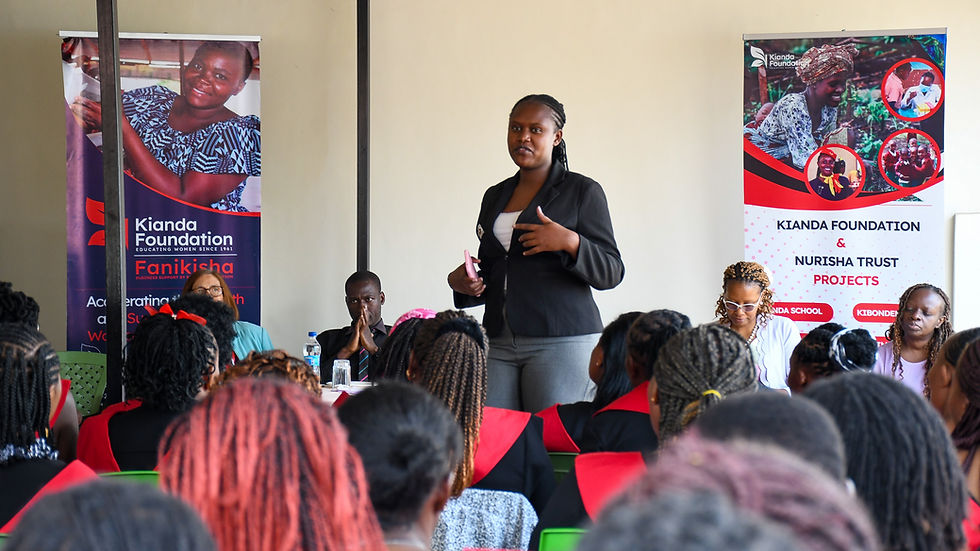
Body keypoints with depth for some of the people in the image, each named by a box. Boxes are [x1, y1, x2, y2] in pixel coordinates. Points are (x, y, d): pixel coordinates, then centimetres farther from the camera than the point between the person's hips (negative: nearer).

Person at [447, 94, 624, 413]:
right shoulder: (495, 197, 19)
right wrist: (461, 283, 7)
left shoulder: (582, 191, 2)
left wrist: (570, 242, -19)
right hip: (499, 342, 5)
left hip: (561, 340, -5)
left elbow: (610, 273, -3)